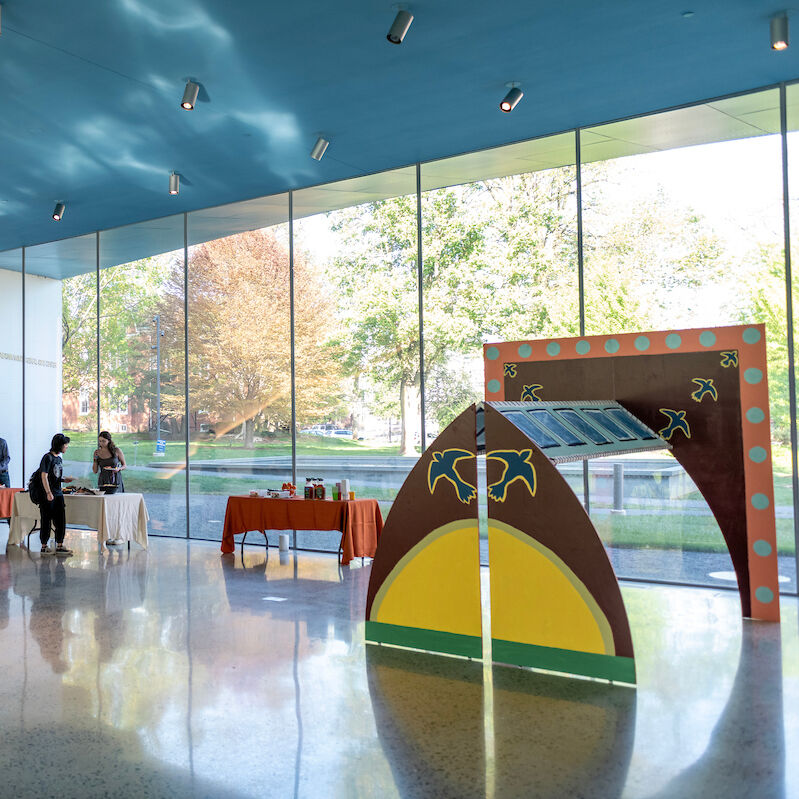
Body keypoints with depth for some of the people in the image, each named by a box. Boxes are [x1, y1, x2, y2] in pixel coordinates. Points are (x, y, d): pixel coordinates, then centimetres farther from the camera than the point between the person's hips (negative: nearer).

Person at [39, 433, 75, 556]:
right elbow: (44, 476, -17)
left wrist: (65, 479, 5)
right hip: (48, 494, -8)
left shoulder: (59, 458, 13)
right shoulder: (48, 457, -11)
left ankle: (59, 546, 12)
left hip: (58, 494, 8)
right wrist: (48, 492, -22)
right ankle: (44, 547, 9)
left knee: (60, 520, 7)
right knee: (47, 520, 0)